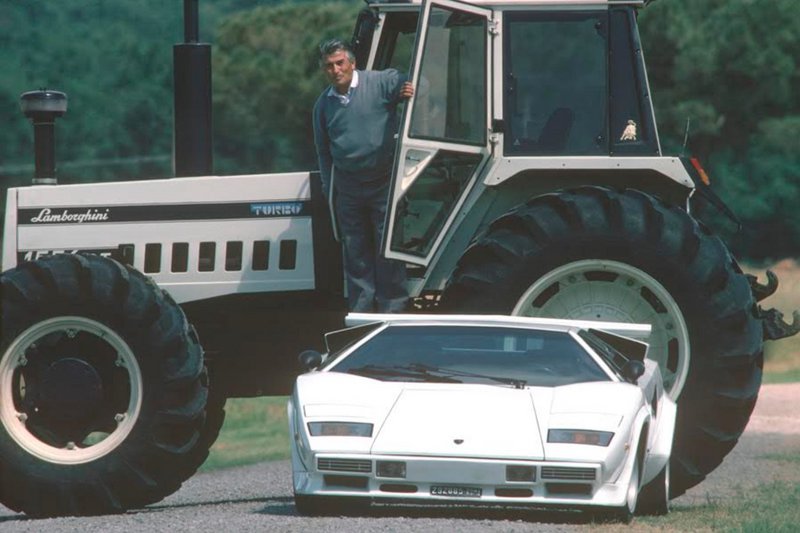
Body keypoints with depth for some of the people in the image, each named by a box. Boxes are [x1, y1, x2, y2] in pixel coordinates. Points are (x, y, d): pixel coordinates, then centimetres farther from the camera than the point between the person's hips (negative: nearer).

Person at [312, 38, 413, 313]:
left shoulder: (380, 82, -7)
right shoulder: (324, 103, 9)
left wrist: (410, 90, -36)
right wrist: (328, 187, 18)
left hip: (383, 183, -5)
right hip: (347, 185, 5)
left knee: (387, 249, -3)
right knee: (355, 251, 10)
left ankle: (392, 309, 4)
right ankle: (361, 311, 17)